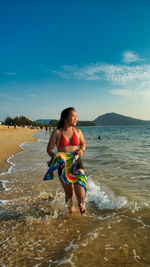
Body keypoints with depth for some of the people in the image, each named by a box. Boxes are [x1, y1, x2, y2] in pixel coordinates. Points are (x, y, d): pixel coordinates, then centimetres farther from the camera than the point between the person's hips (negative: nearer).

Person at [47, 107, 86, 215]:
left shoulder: (78, 132, 4)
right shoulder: (57, 133, -5)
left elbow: (83, 143, 22)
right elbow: (49, 149, 1)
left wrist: (81, 150, -1)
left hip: (77, 163, 1)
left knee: (80, 192, -15)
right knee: (69, 193, 9)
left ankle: (81, 203, 23)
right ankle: (71, 206, 46)